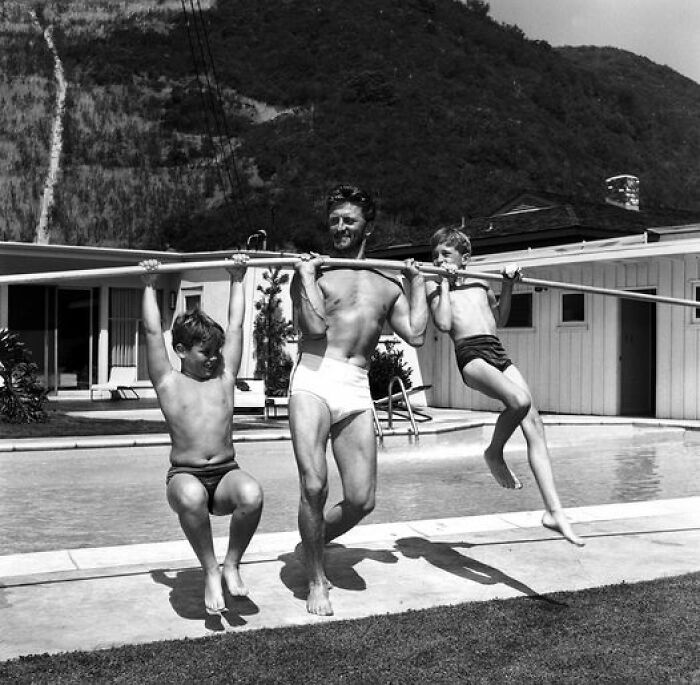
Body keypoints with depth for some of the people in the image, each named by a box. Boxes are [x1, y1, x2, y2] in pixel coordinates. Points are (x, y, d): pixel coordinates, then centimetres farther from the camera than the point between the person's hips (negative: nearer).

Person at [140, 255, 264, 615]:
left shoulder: (224, 376, 14)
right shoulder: (168, 383, 7)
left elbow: (236, 324, 16)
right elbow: (152, 332, 4)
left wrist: (237, 280, 19)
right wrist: (149, 285, 7)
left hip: (226, 474, 2)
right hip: (185, 474, -2)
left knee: (252, 494, -33)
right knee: (190, 497, -40)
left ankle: (231, 565, -6)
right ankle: (211, 572, -16)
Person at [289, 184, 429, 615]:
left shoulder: (388, 284, 21)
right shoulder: (314, 271, 9)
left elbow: (415, 334, 9)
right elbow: (316, 327, -7)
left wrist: (417, 282, 17)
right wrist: (307, 276, -2)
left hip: (357, 391, 4)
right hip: (313, 382, -3)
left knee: (361, 501, -2)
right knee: (314, 487, -17)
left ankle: (314, 541, 29)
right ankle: (317, 580, 5)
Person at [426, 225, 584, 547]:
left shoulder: (480, 281, 24)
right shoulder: (434, 284, 10)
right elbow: (444, 323, -6)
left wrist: (507, 285, 20)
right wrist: (445, 282, -1)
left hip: (498, 352, 6)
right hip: (470, 354, -5)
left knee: (533, 422, -7)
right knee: (520, 401, -33)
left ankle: (554, 510, -7)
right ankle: (495, 454, -2)